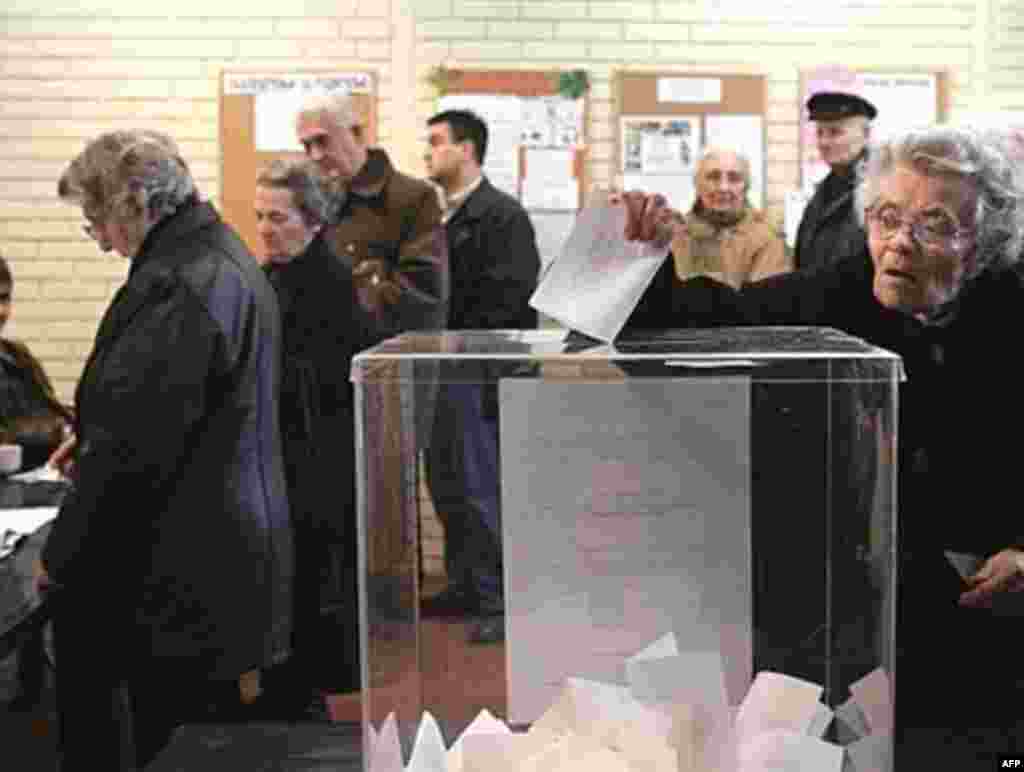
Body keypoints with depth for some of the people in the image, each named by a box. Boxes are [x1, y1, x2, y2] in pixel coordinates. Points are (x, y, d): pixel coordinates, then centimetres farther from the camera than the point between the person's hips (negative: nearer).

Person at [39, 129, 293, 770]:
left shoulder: (175, 284, -22)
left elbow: (134, 441, -23)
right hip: (230, 543, 10)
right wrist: (94, 439, 18)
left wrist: (61, 552, -13)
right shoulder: (227, 259, 11)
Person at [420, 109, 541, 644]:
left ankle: (501, 600, 3)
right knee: (446, 486, 13)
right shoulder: (438, 218, 15)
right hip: (439, 372, 9)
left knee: (481, 490, -6)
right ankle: (463, 586, 25)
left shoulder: (503, 215, -10)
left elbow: (510, 298, -18)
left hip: (478, 374, -8)